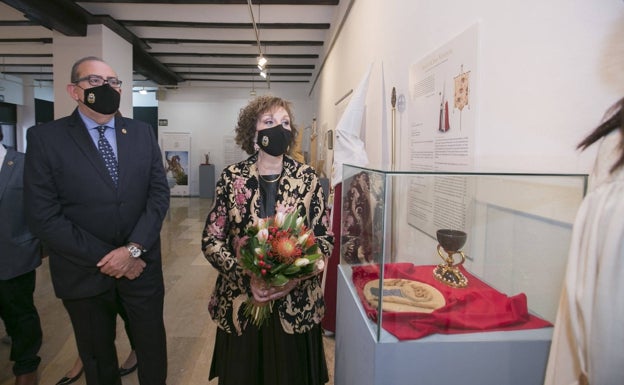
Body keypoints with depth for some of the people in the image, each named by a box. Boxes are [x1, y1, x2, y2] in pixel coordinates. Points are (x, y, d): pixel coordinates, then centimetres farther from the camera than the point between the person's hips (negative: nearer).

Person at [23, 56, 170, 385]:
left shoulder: (143, 133, 2)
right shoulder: (45, 138, -8)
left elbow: (159, 194, -3)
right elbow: (43, 217, -12)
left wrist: (134, 249, -15)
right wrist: (104, 259, -14)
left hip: (142, 267, 2)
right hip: (84, 274, -1)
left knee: (153, 351, 17)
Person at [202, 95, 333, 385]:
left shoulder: (308, 179, -3)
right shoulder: (231, 178, -4)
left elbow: (324, 239, -2)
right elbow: (211, 239, -4)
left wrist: (295, 276, -17)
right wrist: (246, 278, -17)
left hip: (297, 304, 0)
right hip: (240, 303, 0)